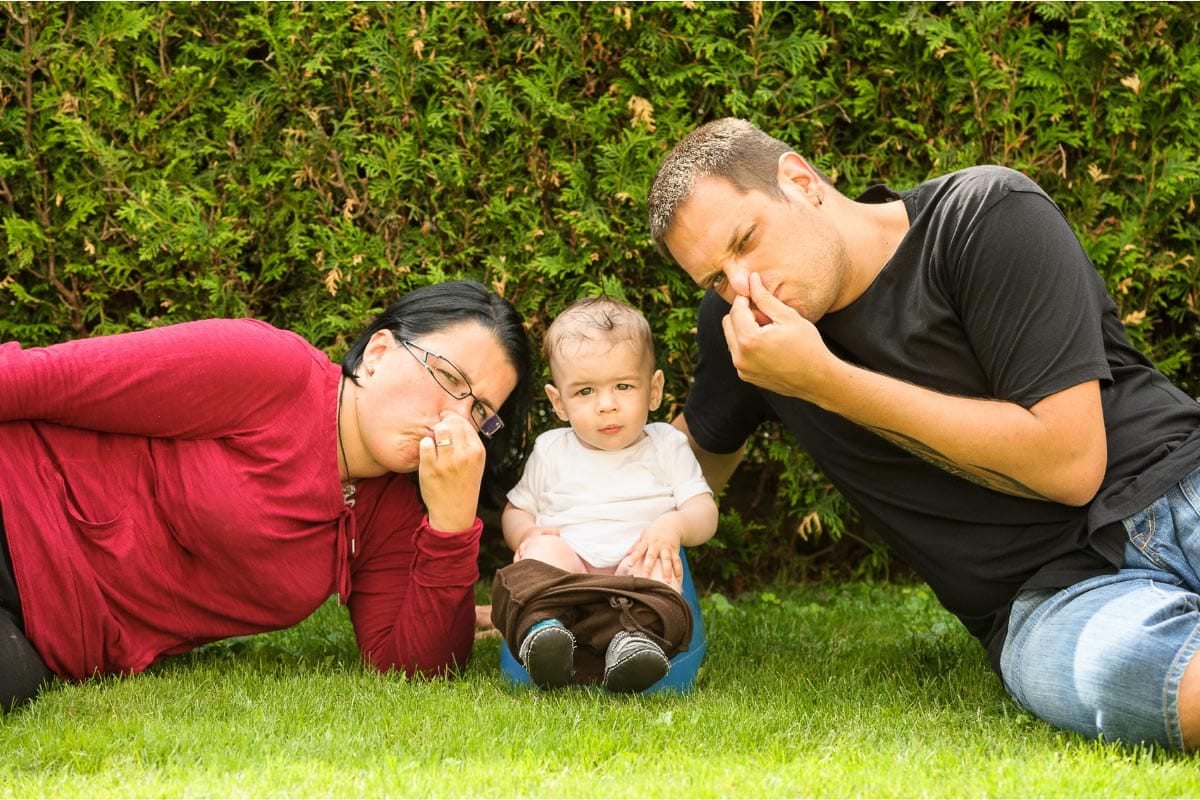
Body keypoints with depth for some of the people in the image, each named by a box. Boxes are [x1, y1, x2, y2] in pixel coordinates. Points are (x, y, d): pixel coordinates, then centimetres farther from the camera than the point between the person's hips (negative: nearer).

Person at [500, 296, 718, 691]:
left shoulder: (666, 447, 15)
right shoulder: (550, 451, 19)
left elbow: (704, 511, 7)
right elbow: (516, 510, 22)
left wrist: (674, 525, -17)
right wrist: (528, 535, -4)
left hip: (634, 569, 0)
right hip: (566, 570, 1)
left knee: (657, 562, -33)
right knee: (545, 550, -31)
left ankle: (636, 639, -57)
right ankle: (543, 628, -55)